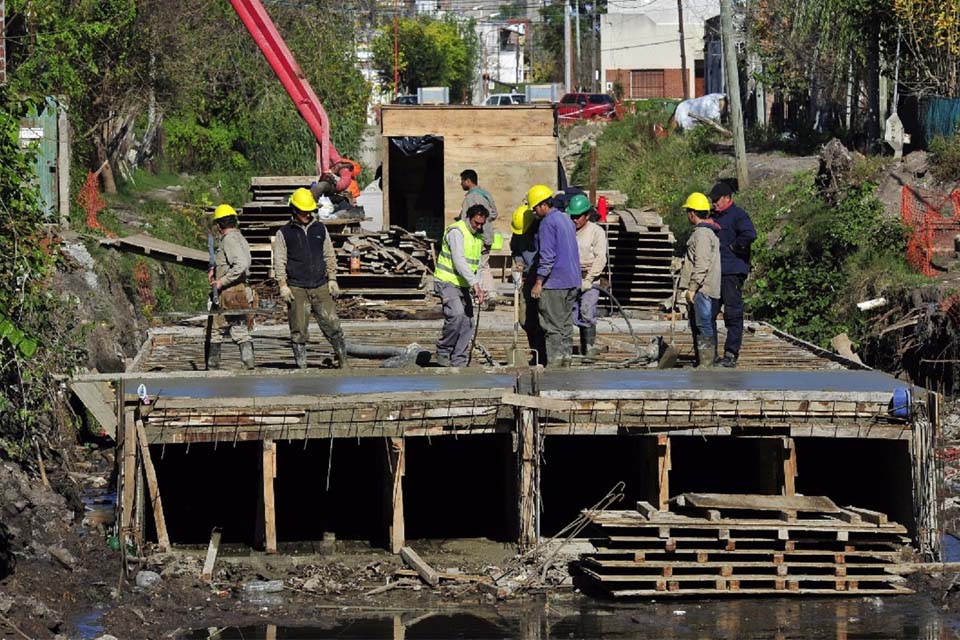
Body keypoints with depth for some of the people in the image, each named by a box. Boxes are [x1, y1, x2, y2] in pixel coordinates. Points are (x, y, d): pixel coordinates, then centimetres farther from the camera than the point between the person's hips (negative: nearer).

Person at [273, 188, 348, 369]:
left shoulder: (320, 229, 11)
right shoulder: (284, 233, 3)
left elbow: (329, 256, 15)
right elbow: (279, 261, 1)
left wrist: (332, 280, 7)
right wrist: (283, 286, -7)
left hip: (320, 287, 2)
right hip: (296, 289, -2)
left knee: (332, 325, -2)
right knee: (299, 330, -1)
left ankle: (343, 361, 10)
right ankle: (301, 366, 5)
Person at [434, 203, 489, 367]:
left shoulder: (478, 236, 13)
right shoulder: (456, 231, -15)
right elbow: (459, 261, -26)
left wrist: (478, 287, 12)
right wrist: (474, 283, -33)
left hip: (463, 285, 9)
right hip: (447, 282, -9)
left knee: (467, 323, 2)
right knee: (456, 315, -26)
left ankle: (459, 362, 7)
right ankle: (443, 352, -10)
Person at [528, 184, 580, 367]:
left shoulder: (548, 223, -13)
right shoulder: (566, 219, 16)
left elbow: (547, 255, -18)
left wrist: (539, 282, -16)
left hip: (554, 283, -9)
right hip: (572, 281, 9)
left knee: (553, 325, -6)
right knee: (566, 323, 12)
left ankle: (554, 361, -7)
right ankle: (566, 359, 14)